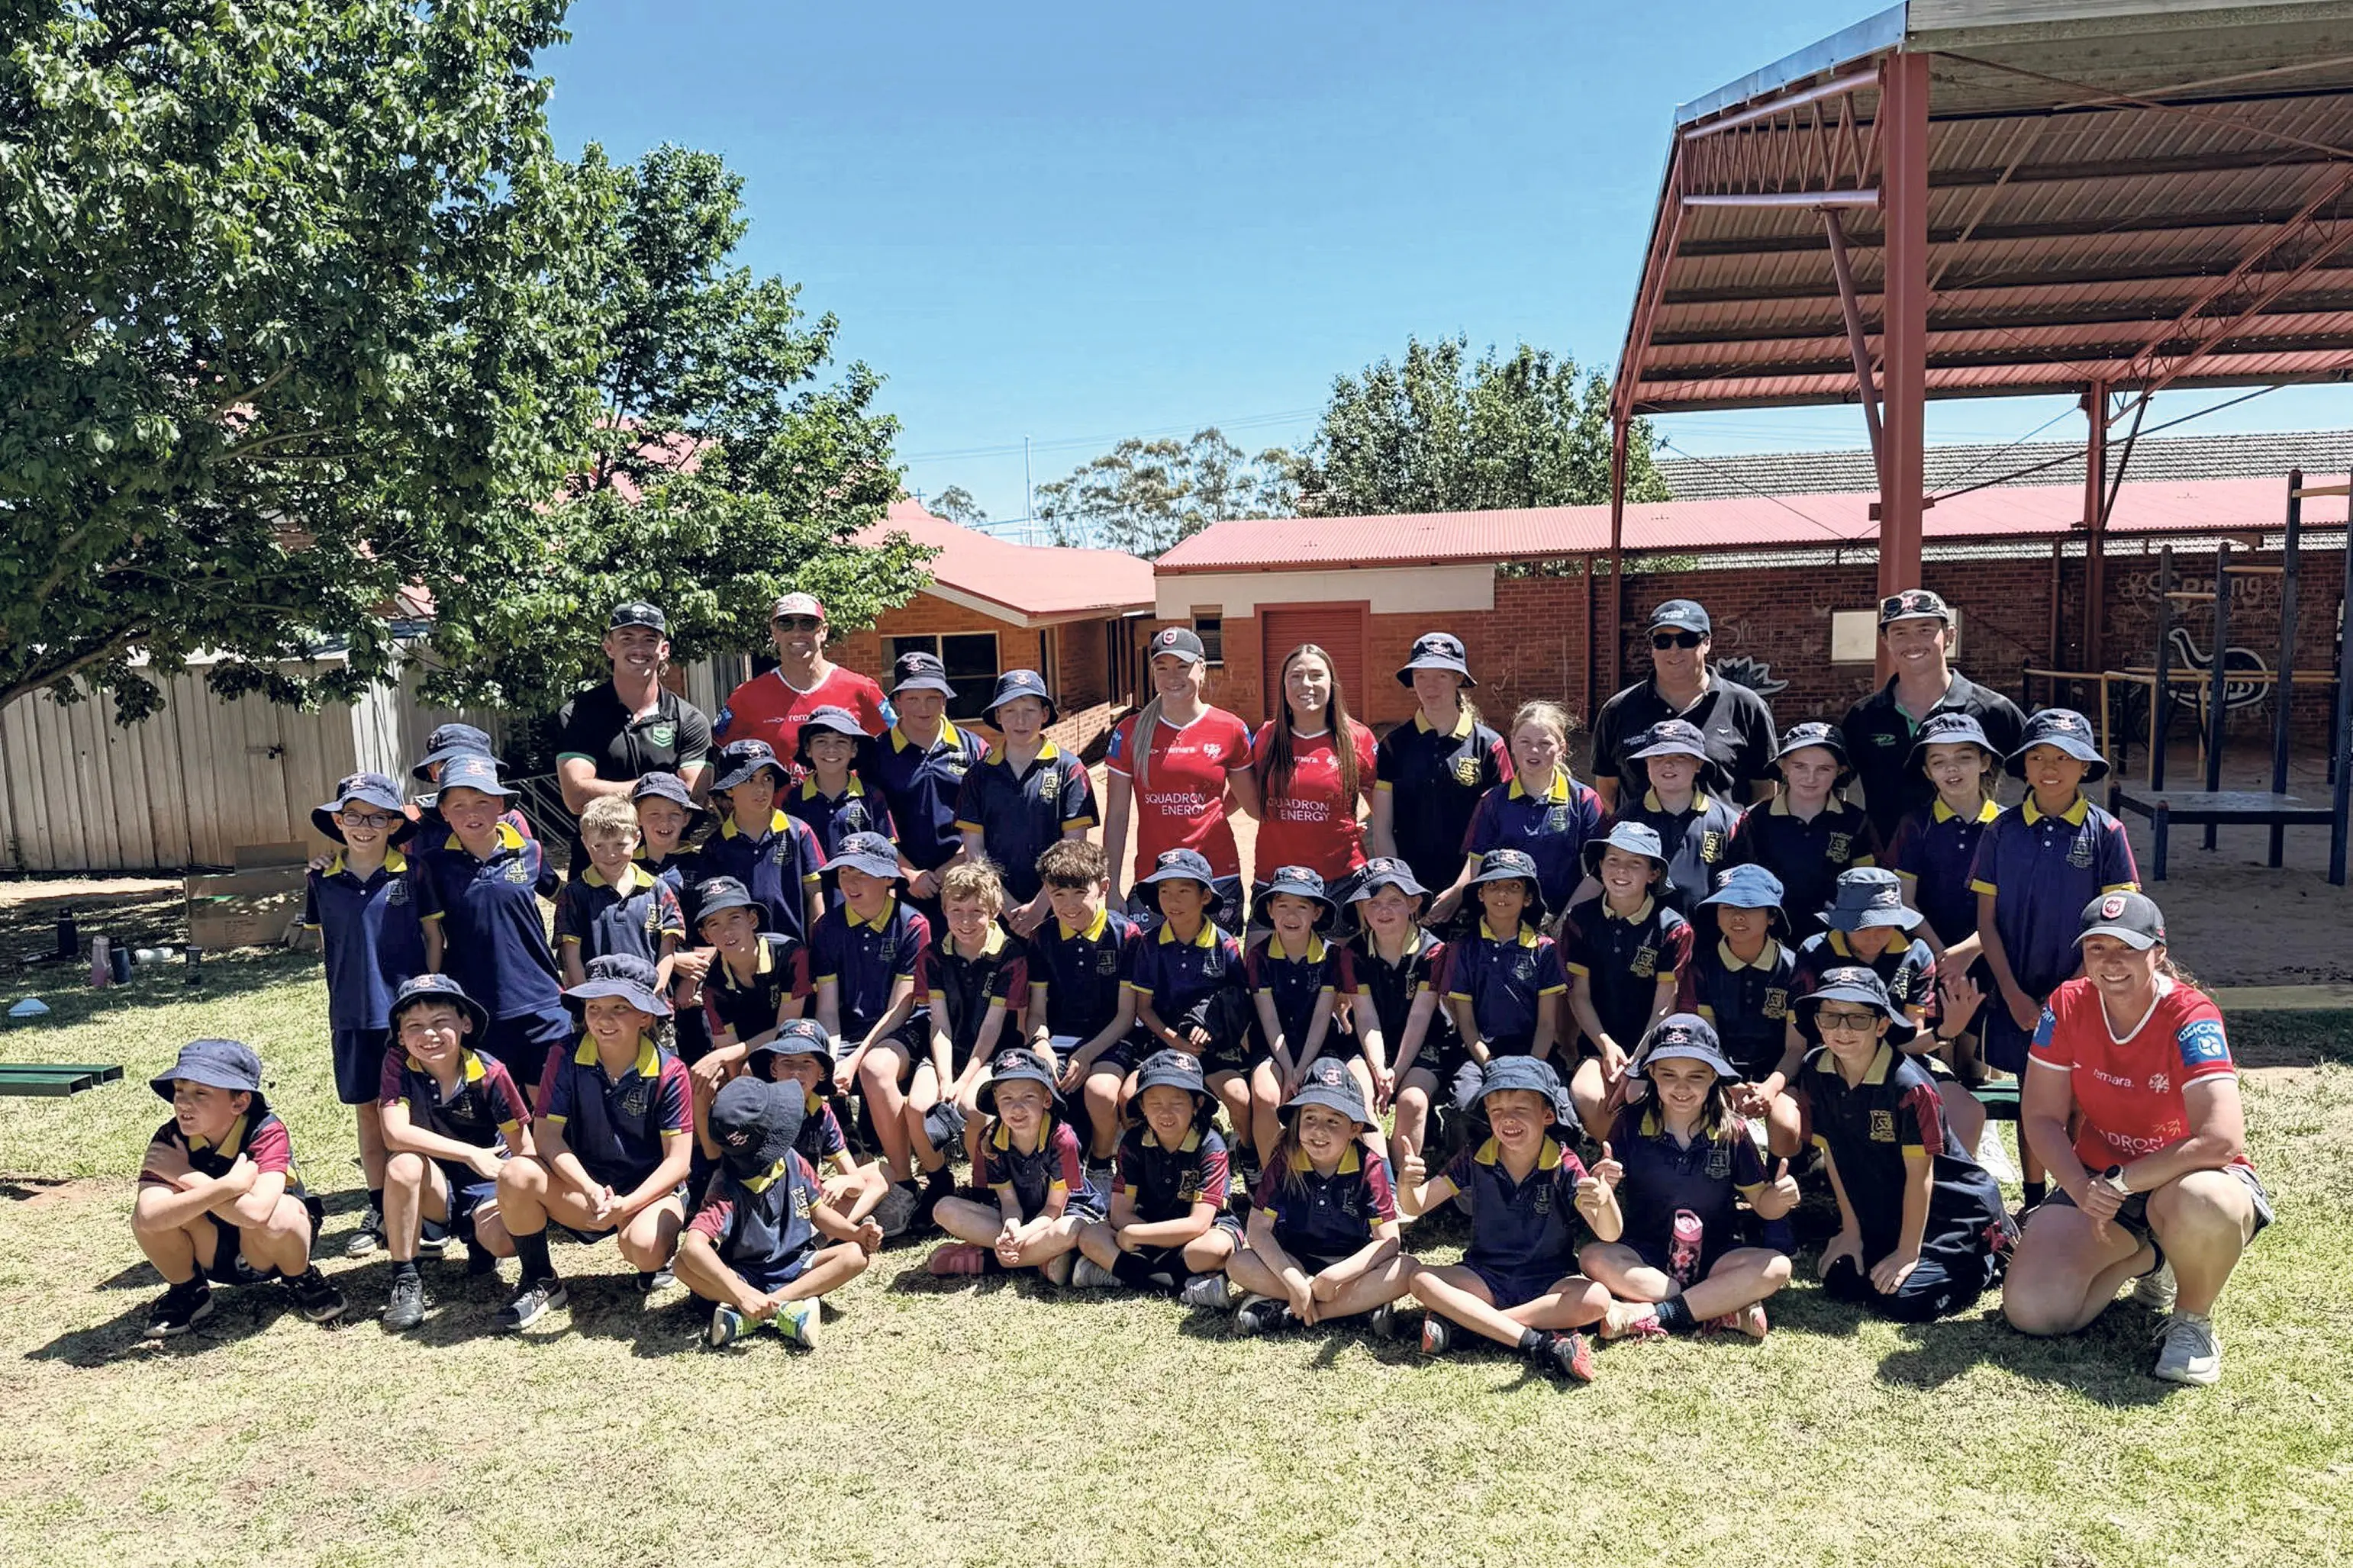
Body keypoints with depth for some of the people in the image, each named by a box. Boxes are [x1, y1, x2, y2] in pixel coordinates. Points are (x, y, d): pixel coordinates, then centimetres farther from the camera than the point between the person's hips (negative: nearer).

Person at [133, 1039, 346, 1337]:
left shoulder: (266, 1133, -26)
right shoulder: (169, 1140, -16)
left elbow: (256, 1213, -43)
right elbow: (152, 1217, -33)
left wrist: (185, 1176, -32)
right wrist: (229, 1185, -40)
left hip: (270, 1252, -3)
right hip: (211, 1254, 4)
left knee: (275, 1213, -37)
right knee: (144, 1214, -22)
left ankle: (303, 1280, -3)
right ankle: (188, 1292, 5)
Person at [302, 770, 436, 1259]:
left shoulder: (413, 873, -6)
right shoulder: (321, 880, 2)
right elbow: (324, 942, 11)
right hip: (352, 1016, 3)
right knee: (368, 1112, 12)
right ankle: (378, 1212, 25)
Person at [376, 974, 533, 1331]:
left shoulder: (490, 1073, -15)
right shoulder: (397, 1064, -12)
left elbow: (525, 1150, -9)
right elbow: (395, 1134, -26)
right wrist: (471, 1154, -30)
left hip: (485, 1185, -1)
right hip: (432, 1186, 1)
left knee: (507, 1239, -30)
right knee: (404, 1164, -33)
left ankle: (476, 1239, 11)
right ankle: (405, 1281, -16)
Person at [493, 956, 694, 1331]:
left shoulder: (669, 1072, -12)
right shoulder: (567, 1061, -6)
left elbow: (678, 1160, -13)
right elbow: (546, 1135, -11)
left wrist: (624, 1205, -27)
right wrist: (591, 1191, -26)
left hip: (650, 1191, -3)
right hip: (582, 1189, 3)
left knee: (643, 1245, -36)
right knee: (515, 1176, -26)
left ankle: (655, 1264, 7)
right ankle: (540, 1283, -2)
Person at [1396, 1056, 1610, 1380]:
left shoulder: (1564, 1165, -11)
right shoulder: (1475, 1160, -5)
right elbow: (1415, 1207, -4)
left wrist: (1602, 1202, -48)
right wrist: (1405, 1186, -29)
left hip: (1550, 1280, -1)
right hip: (1485, 1277, 1)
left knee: (1596, 1299, -31)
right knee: (1422, 1280, -24)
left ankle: (1460, 1320, -26)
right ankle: (1537, 1342, -30)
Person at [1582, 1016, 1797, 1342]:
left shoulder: (1732, 1131, -3)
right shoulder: (1630, 1125, -9)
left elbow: (1761, 1203, 5)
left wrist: (1779, 1196, -20)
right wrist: (1603, 1195, -37)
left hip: (1712, 1256, 2)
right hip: (1643, 1258, -1)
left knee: (1777, 1267, -26)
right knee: (1593, 1259, -30)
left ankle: (1646, 1314, -26)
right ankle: (1722, 1307, -26)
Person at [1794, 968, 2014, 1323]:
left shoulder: (1909, 1087, -28)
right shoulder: (1816, 1076, -11)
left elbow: (1919, 1174, -21)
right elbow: (1831, 1154, -1)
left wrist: (1908, 1252, -15)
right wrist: (1851, 1230, 4)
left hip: (1953, 1211, -6)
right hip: (1882, 1214, 6)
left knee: (1902, 1300, -17)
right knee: (1839, 1282, -2)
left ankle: (1989, 1260, 10)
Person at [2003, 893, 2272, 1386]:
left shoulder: (2190, 1018, -21)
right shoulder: (2067, 1005, -9)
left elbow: (2223, 1140, -32)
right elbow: (2041, 1117, -5)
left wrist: (2121, 1183, -27)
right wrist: (2083, 1191, -21)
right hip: (2097, 1183, 4)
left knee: (2201, 1205, -43)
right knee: (2030, 1310, -13)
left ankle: (2193, 1320, -8)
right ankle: (2147, 1259, 18)